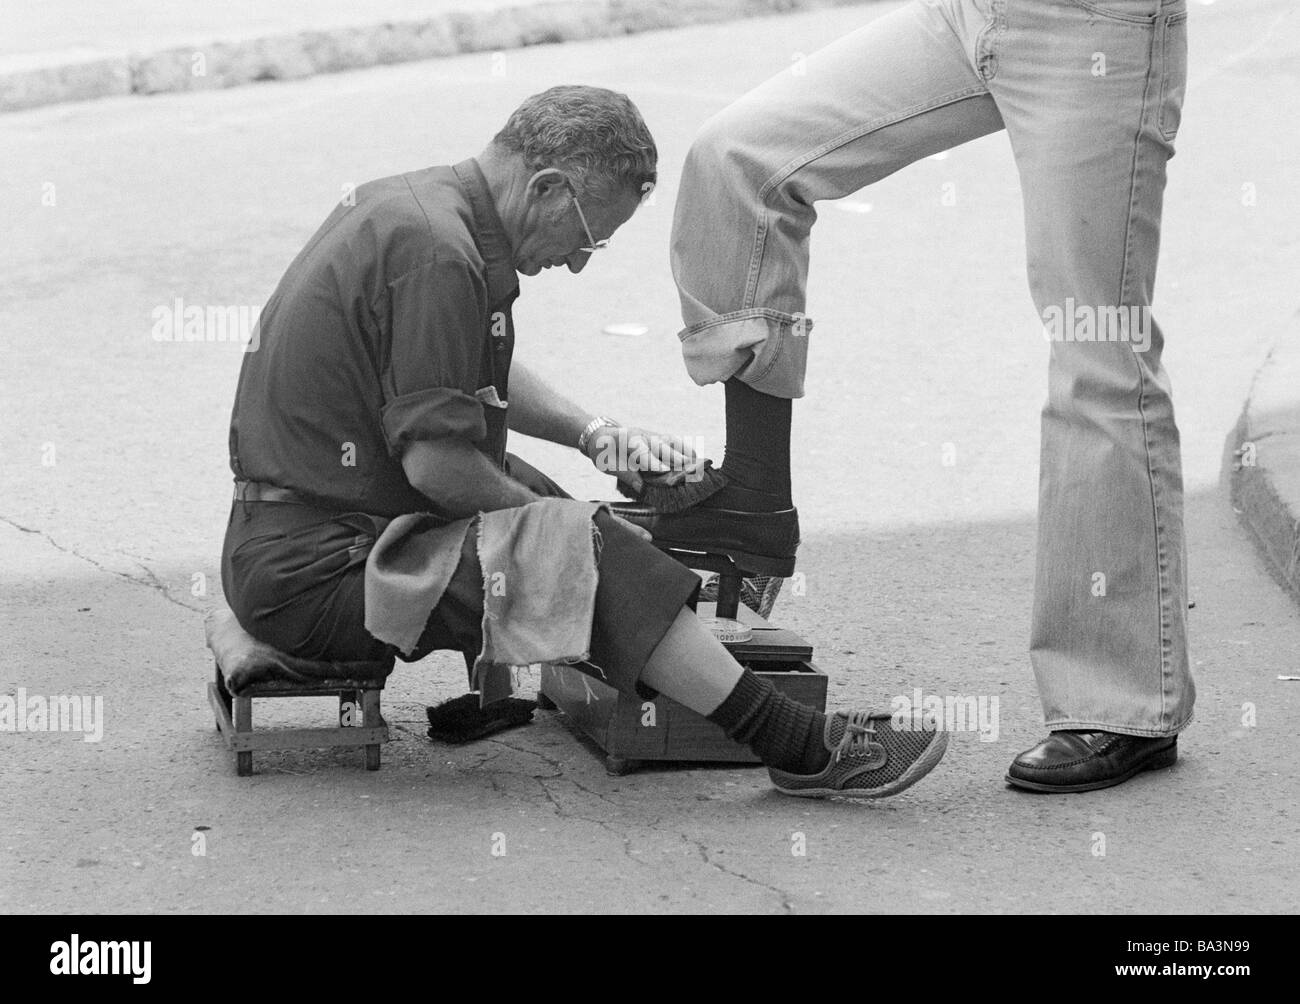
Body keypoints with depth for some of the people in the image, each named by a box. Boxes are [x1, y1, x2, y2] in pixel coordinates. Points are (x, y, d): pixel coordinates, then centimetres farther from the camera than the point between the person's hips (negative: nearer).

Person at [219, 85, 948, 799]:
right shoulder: (438, 253, -20)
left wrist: (594, 435, 17)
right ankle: (800, 746, -17)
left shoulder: (413, 202, 13)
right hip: (311, 573, -11)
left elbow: (483, 374, 29)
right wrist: (555, 522, -6)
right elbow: (435, 460, -21)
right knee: (580, 553, -20)